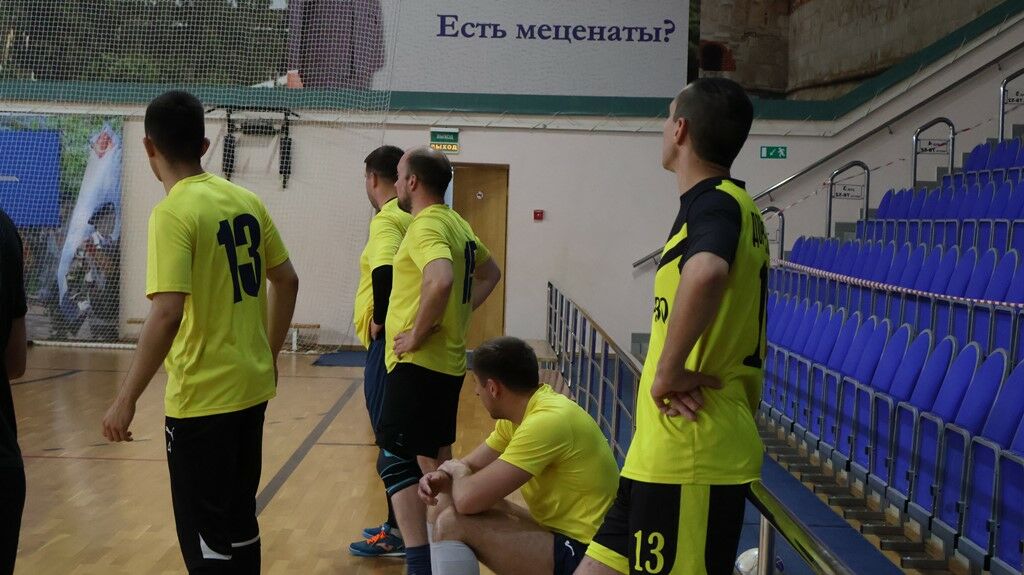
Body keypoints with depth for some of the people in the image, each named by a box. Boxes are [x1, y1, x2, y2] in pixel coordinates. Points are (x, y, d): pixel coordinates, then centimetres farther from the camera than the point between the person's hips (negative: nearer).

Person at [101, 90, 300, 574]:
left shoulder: (173, 213, -15)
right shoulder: (246, 201, 5)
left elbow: (167, 315, -24)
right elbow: (287, 282, 12)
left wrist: (126, 399, -17)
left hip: (203, 397, -7)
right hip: (252, 387, 7)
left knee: (205, 536, 5)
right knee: (239, 520, 21)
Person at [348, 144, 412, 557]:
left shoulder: (387, 219, -14)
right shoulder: (411, 217, 13)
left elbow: (385, 272, -32)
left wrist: (379, 318, -18)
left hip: (389, 341, -9)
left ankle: (397, 536, 6)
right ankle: (398, 523, 26)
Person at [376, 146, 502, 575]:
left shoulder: (426, 226, -15)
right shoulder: (456, 224, 14)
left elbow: (440, 281, -34)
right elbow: (490, 273, 28)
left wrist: (417, 333, -23)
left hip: (419, 362, -10)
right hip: (448, 360, 10)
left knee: (396, 459, -9)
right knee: (434, 463, 17)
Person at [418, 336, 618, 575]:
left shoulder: (547, 420, -23)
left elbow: (469, 499, -26)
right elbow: (472, 465, 17)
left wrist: (456, 470, -3)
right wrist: (441, 478, -5)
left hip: (582, 554, -10)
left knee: (452, 524, -18)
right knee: (447, 504, 12)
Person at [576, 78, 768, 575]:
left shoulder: (713, 203, -14)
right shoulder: (732, 204, 16)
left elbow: (706, 273, -38)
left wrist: (668, 370, -27)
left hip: (689, 457, -9)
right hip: (664, 453, 9)